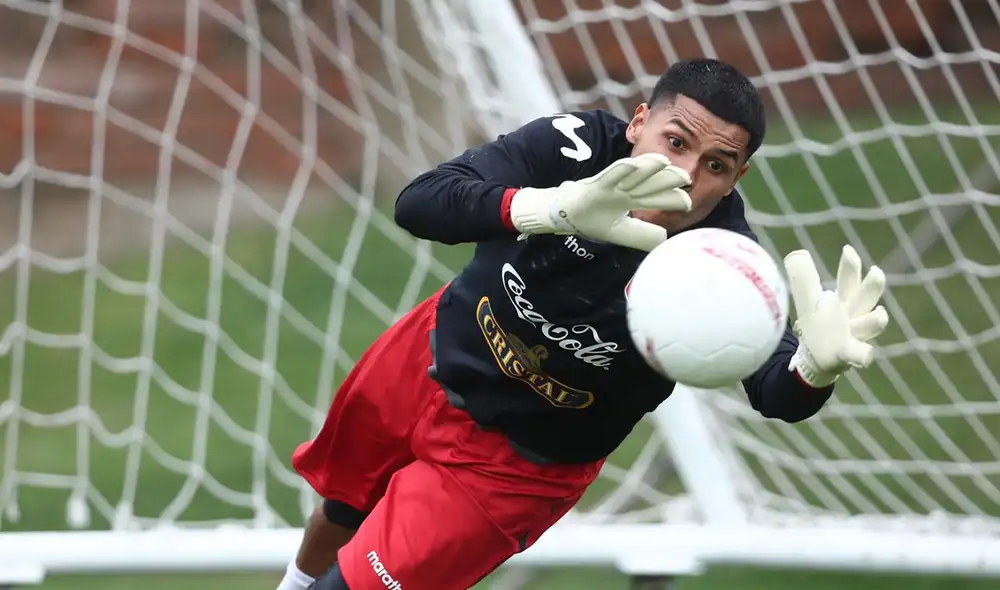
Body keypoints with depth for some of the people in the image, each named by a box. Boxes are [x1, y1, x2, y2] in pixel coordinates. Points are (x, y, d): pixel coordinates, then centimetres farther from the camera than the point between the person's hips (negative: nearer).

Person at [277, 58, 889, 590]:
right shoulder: (580, 144, -29)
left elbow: (776, 394, -47)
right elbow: (420, 203, -40)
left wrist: (816, 363, -73)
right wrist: (557, 207, -58)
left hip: (515, 462, -3)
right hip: (430, 358, 3)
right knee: (343, 510, 28)